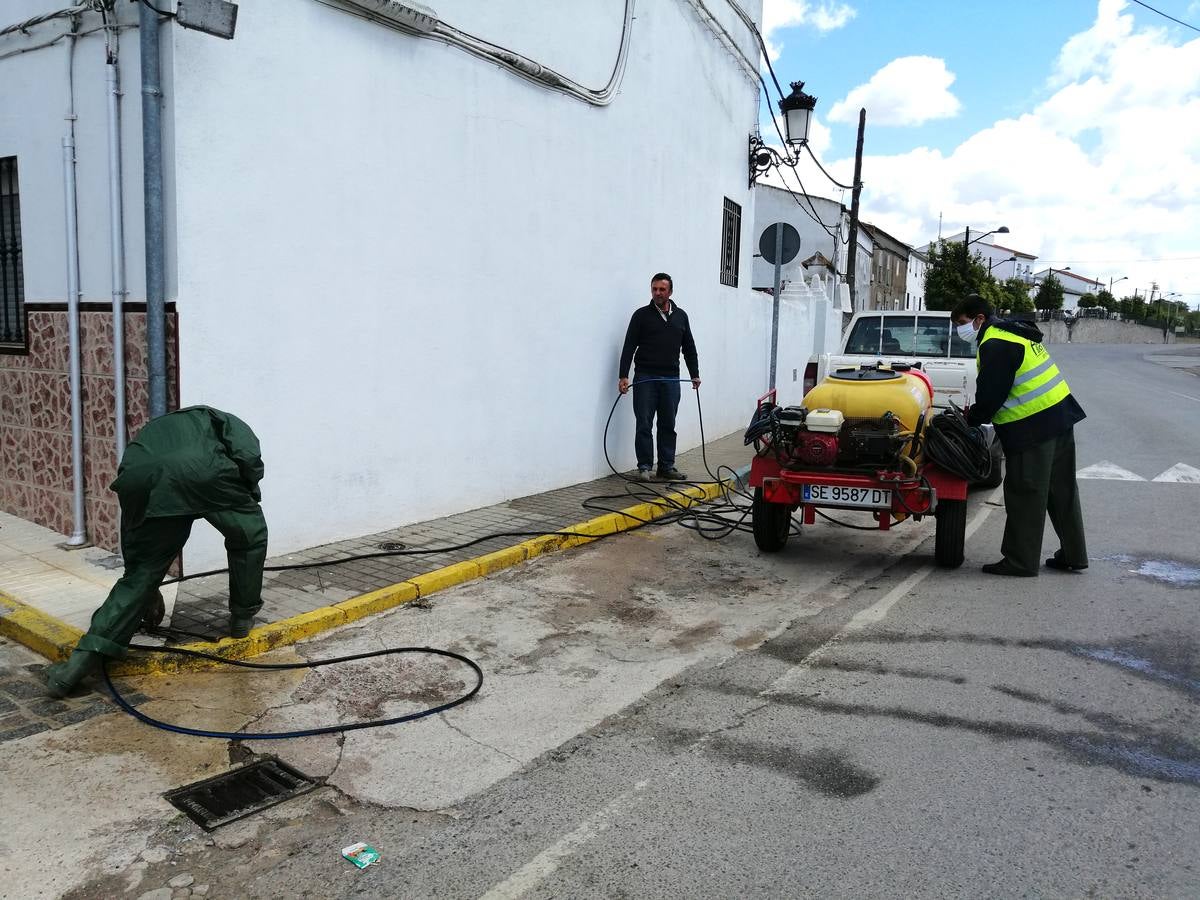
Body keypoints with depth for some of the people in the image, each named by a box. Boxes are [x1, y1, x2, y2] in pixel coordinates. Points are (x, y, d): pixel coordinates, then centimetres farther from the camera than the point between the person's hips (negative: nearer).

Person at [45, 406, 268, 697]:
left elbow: (131, 528, 46)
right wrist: (249, 502, 26)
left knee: (139, 575, 17)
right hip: (204, 473, -3)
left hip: (142, 482, 4)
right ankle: (243, 617, 32)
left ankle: (82, 661, 10)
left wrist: (148, 593, 54)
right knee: (249, 536, 24)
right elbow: (249, 456, 8)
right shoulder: (222, 421, 37)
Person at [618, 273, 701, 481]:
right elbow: (629, 347, -5)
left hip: (671, 379, 4)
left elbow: (689, 348, 16)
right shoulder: (641, 315, -1)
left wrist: (695, 374, 10)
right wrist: (623, 376, -14)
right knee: (644, 425, -3)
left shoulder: (680, 316, 11)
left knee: (668, 425, 7)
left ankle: (667, 467, 14)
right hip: (645, 378, -3)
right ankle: (644, 467, 4)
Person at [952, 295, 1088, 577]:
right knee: (1061, 491, 16)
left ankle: (1020, 561, 5)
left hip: (1034, 428, -10)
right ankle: (1072, 556, 26)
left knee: (1024, 495, -2)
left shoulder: (994, 345, -16)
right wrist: (976, 414, 15)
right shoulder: (1015, 333, 17)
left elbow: (990, 395, -18)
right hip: (1060, 416, 10)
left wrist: (971, 420, -1)